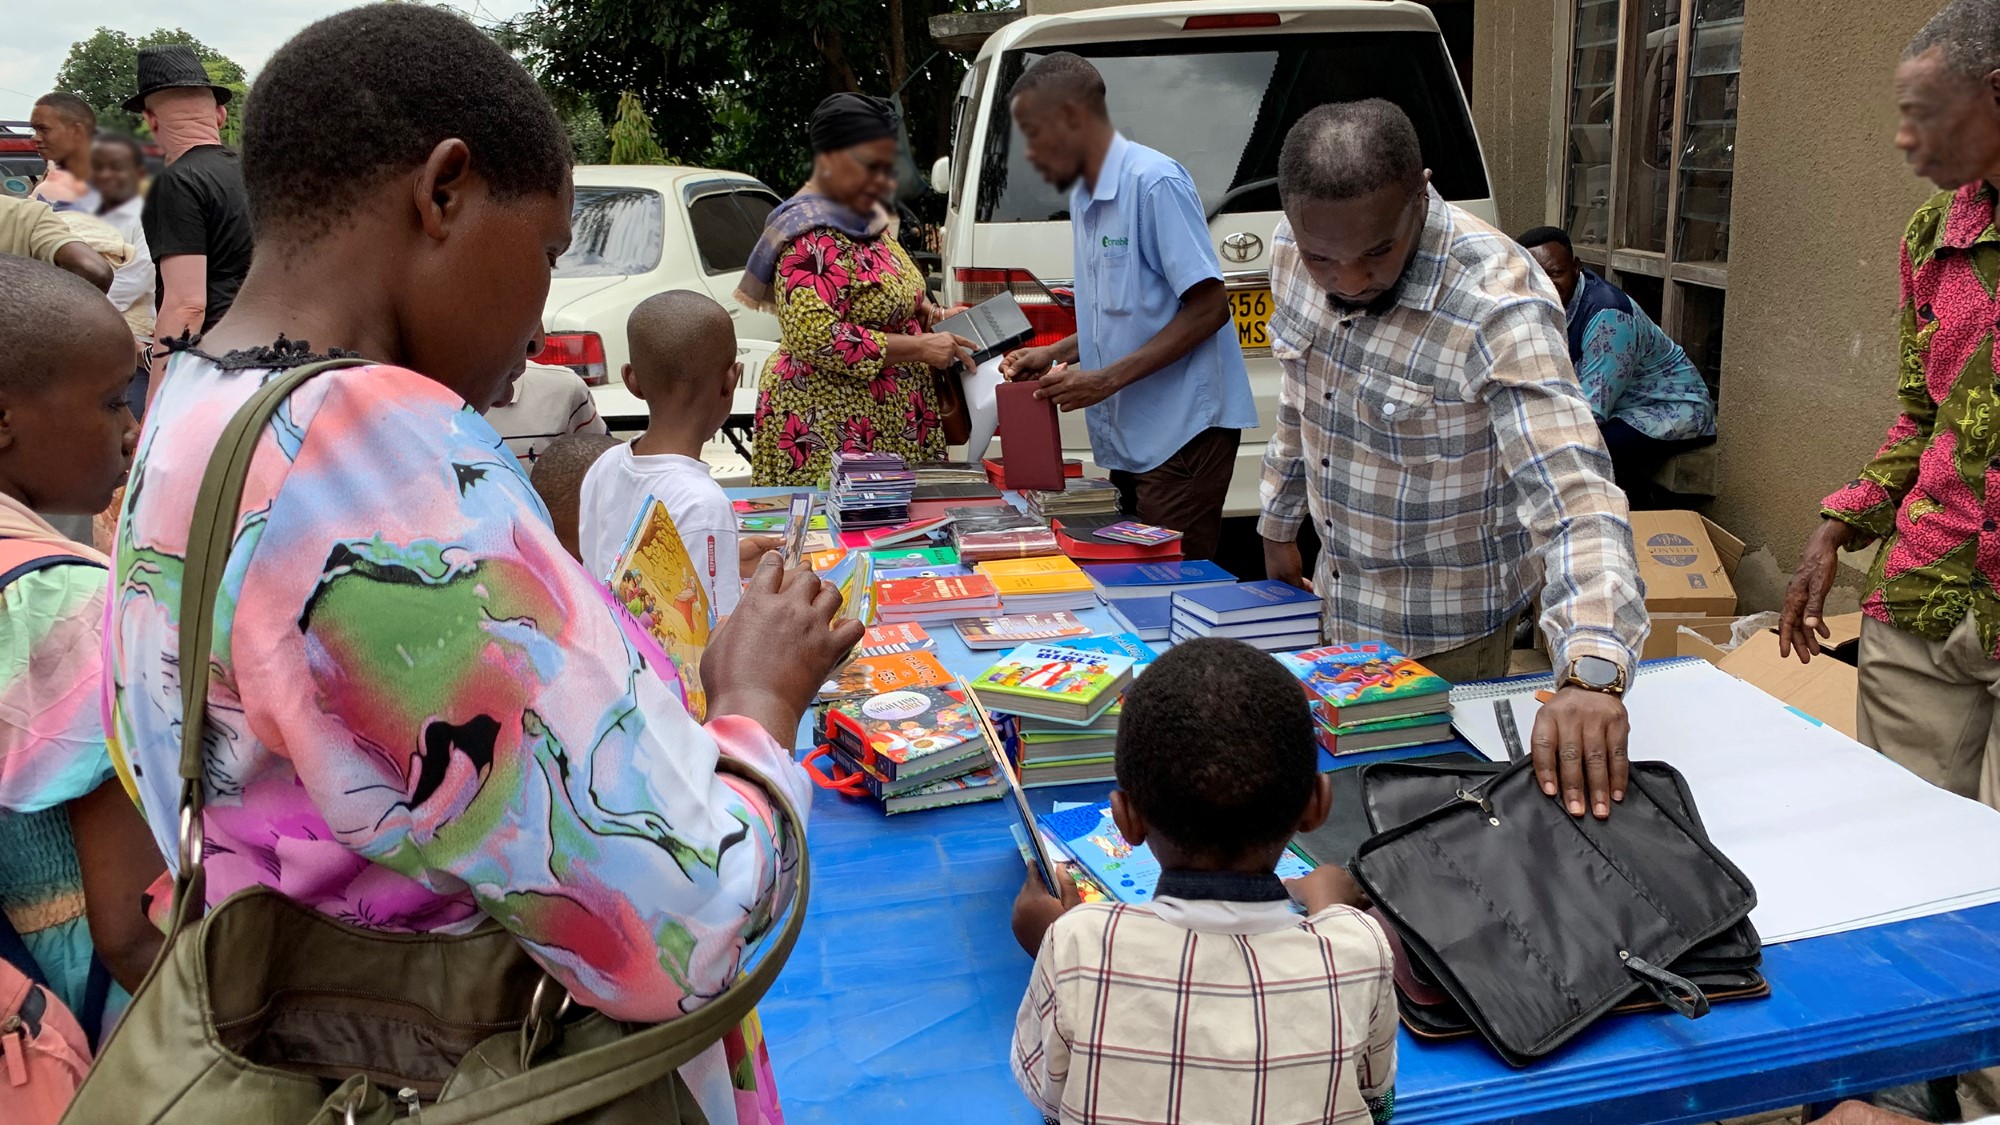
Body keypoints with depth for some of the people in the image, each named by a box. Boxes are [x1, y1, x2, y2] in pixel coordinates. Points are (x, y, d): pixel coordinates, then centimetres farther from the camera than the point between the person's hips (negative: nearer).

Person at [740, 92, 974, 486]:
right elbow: (814, 337, -25)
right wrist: (919, 347, -22)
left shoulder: (865, 220, 12)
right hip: (830, 430, -9)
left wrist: (914, 307, 7)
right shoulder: (810, 238, -15)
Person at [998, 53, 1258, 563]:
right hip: (1129, 439, 9)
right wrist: (1054, 355, 10)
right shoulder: (1083, 197, 15)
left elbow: (1208, 308, -18)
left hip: (1179, 432, -9)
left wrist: (1107, 380, -21)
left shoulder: (1154, 182, -14)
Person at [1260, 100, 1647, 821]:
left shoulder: (1498, 305, -32)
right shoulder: (1291, 253, -11)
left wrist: (1591, 675, -54)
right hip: (1338, 599, 6)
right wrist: (1279, 530, 18)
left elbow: (1573, 499, -40)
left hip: (1444, 632, -6)